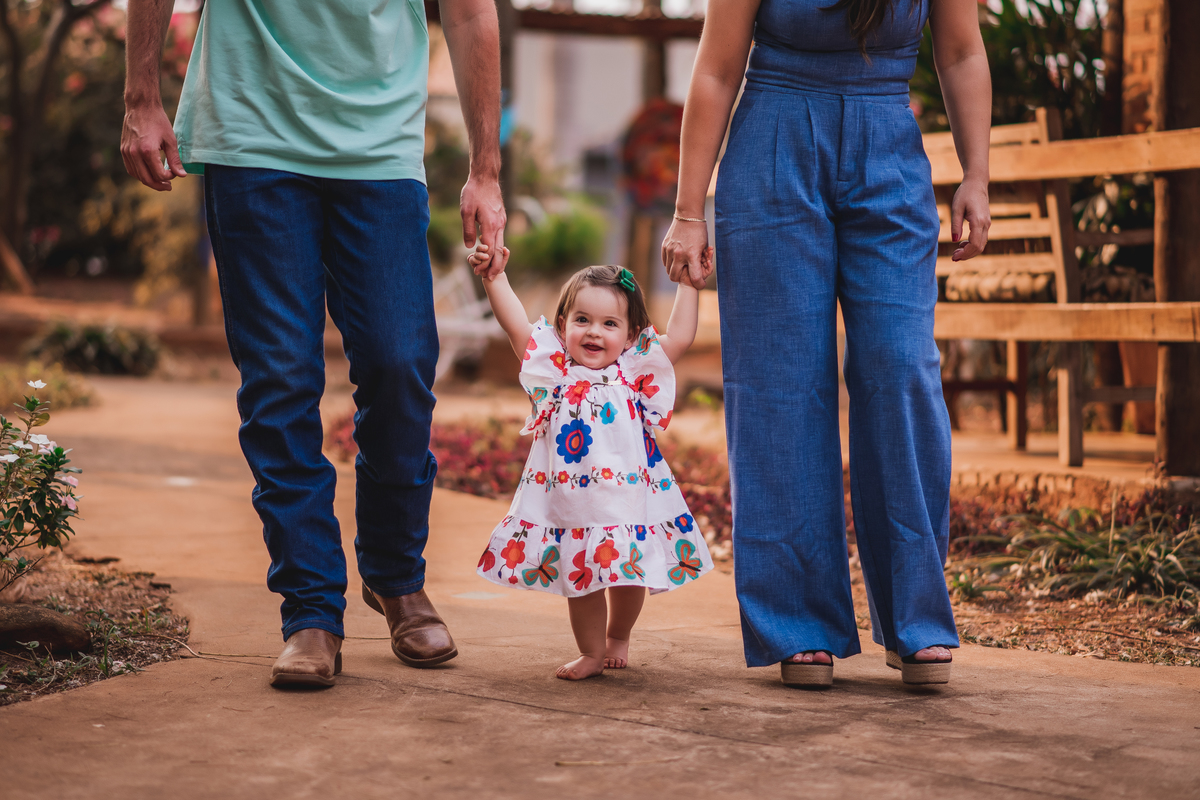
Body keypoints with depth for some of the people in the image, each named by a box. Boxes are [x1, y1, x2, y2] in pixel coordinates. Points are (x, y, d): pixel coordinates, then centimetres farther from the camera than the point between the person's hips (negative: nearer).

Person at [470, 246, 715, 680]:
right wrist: (495, 278, -13)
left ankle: (617, 637, 41)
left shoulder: (635, 373, 1)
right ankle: (591, 652, 27)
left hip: (627, 501, 0)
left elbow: (679, 337, -4)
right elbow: (516, 324, -7)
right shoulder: (555, 369, 0)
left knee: (629, 577, 13)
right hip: (568, 505, 0)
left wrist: (688, 285, -2)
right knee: (580, 579, 9)